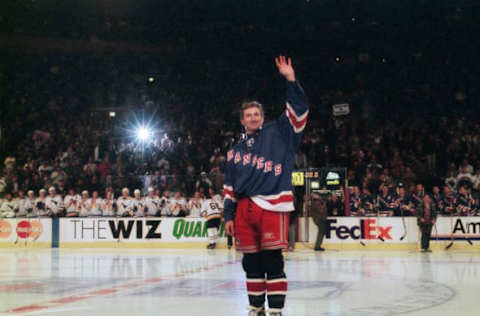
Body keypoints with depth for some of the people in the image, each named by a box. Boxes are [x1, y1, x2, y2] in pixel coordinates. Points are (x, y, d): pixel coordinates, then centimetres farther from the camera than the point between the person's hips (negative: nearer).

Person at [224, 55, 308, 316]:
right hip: (244, 209, 5)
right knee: (251, 262, 10)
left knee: (272, 260, -7)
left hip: (272, 206, -5)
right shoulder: (235, 152, 19)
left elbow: (298, 110, -5)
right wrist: (228, 215, 13)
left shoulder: (278, 133, 6)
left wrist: (291, 80, -14)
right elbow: (229, 187, 20)